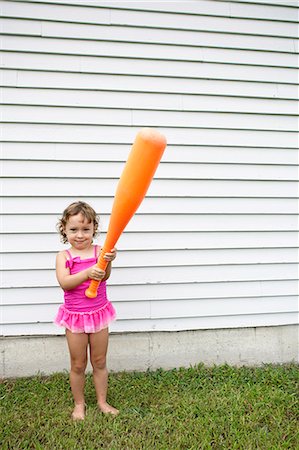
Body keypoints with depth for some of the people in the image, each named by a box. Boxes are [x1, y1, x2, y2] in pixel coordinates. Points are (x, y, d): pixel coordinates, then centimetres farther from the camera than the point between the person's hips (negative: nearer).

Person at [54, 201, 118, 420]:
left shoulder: (99, 251, -8)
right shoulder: (64, 256, -7)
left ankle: (103, 402, 33)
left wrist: (108, 262, -45)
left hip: (98, 314, 1)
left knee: (100, 362, 15)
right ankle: (79, 404, 33)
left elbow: (104, 276, -23)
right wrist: (87, 273, -37)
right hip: (75, 316, 0)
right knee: (78, 364, 13)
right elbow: (64, 282, -22)